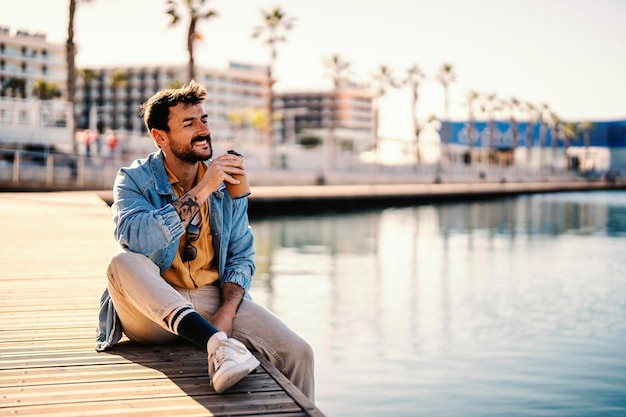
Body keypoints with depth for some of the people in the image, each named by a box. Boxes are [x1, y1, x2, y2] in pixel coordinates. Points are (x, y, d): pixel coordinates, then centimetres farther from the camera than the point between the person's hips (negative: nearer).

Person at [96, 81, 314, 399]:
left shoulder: (227, 180, 7)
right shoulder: (135, 179, -4)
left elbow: (241, 256, 6)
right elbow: (135, 239, -25)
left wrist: (226, 313, -12)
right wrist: (201, 191, -25)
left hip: (213, 299, 3)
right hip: (152, 312, -2)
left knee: (298, 354, -20)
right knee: (123, 262, -35)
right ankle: (217, 345, -46)